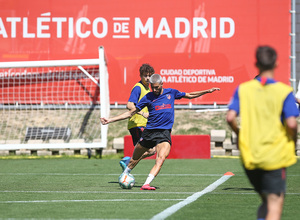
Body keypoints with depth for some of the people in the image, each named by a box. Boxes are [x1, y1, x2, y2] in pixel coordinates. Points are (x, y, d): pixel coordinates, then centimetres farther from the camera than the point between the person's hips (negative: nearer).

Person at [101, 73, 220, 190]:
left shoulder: (171, 93, 8)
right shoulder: (148, 98, 3)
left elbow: (190, 95, 24)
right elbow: (130, 113, 8)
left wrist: (208, 91, 20)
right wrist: (110, 120, 2)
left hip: (164, 133, 0)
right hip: (149, 131, 0)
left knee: (160, 159, -24)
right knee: (135, 159, 11)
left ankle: (146, 184, -33)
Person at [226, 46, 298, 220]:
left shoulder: (243, 89, 2)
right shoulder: (284, 91, -6)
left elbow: (230, 117, -5)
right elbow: (291, 123, -14)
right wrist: (293, 140, 6)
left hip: (249, 156, 4)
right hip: (275, 156, -4)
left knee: (266, 201, 21)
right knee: (275, 206, -2)